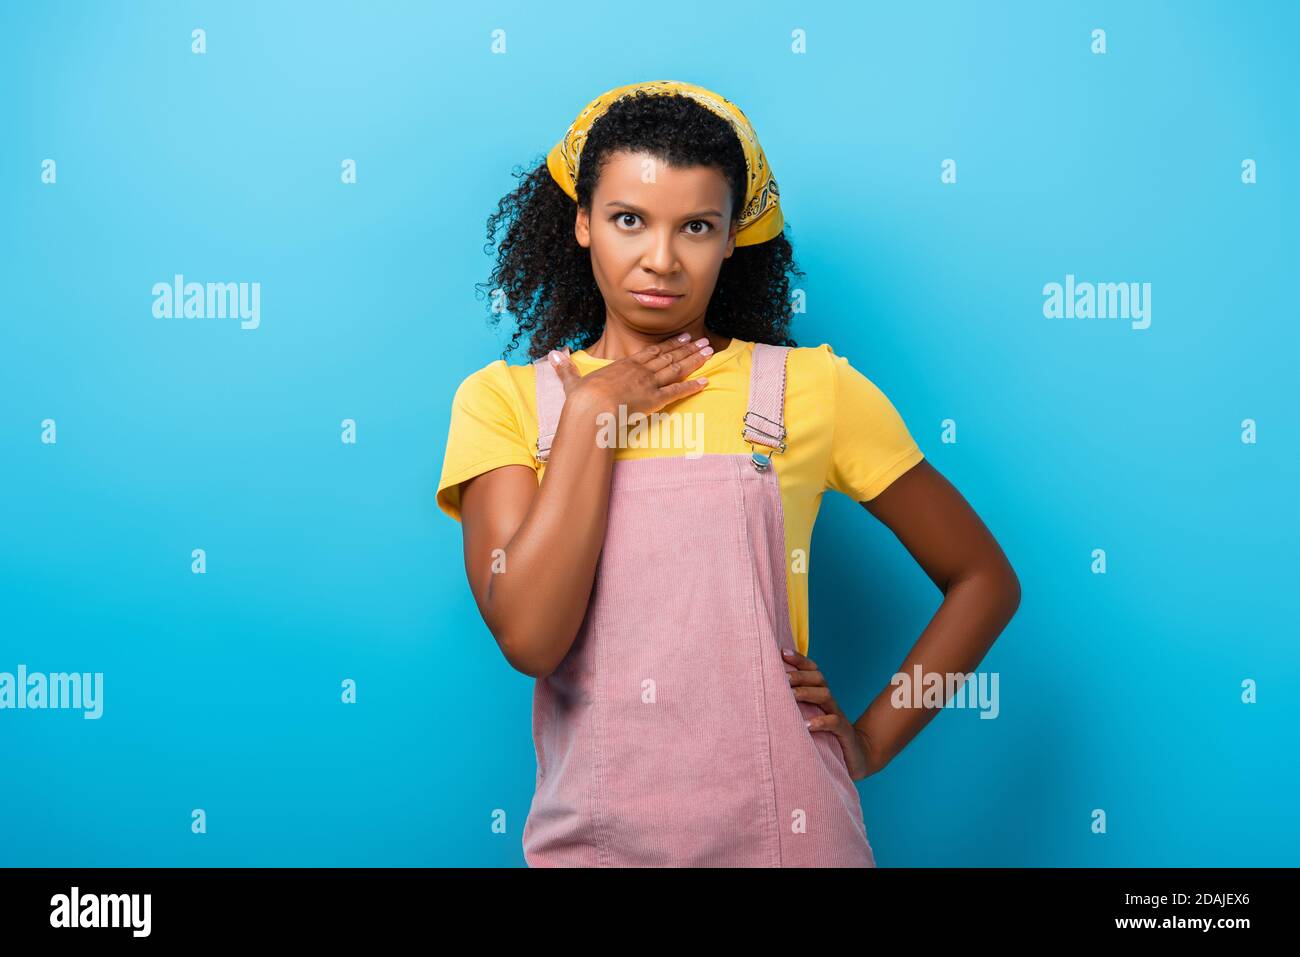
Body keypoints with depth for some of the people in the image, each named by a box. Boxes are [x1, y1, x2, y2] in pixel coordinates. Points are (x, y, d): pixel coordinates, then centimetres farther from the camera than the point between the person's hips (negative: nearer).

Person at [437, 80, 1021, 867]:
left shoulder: (812, 390, -3)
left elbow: (985, 580, 5)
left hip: (780, 831, 0)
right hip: (590, 836, 1)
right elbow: (529, 635, -16)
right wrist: (590, 416, -12)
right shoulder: (503, 401, -2)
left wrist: (871, 741, -2)